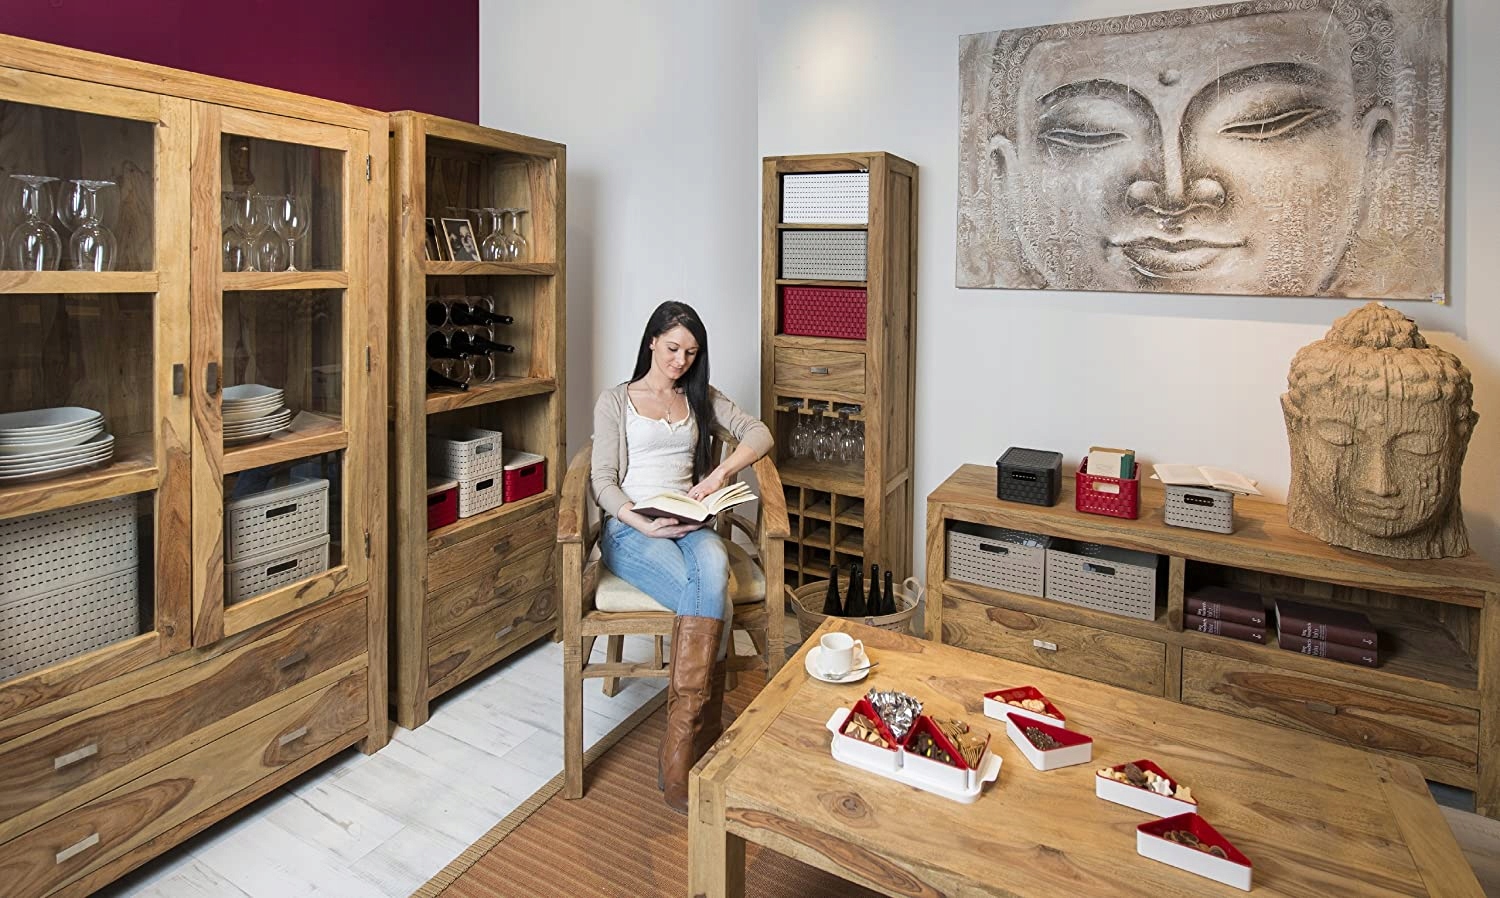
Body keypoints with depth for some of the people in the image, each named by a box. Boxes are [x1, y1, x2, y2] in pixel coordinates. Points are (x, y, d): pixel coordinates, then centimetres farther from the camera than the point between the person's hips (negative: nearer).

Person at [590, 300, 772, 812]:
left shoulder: (701, 399, 20)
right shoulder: (615, 401, 10)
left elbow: (759, 433, 7)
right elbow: (604, 481, 1)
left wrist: (722, 472, -11)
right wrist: (638, 520, -18)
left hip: (689, 525, 3)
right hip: (631, 528, -2)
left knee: (713, 567, -36)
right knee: (713, 598, -34)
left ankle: (680, 757, -33)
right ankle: (705, 730, -24)